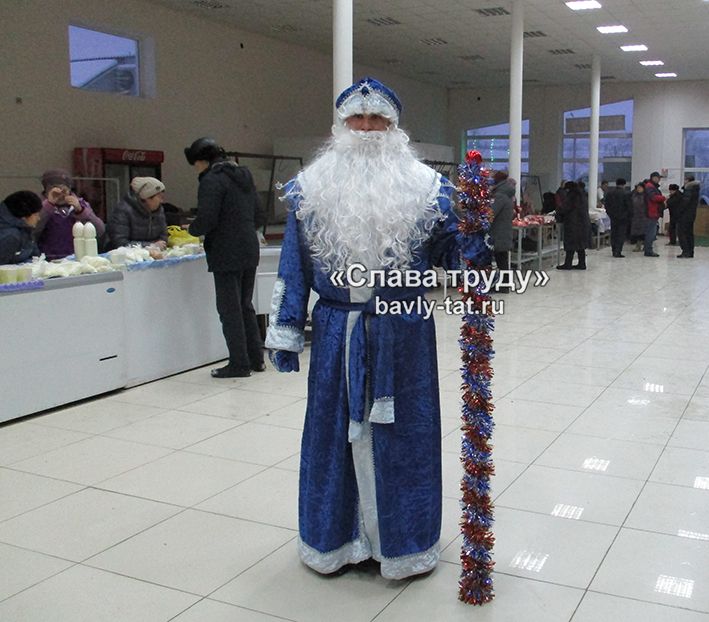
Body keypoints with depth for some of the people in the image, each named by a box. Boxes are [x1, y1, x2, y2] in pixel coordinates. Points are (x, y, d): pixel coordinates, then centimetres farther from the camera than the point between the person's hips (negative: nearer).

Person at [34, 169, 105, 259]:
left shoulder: (81, 204, 11)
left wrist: (80, 210, -9)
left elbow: (100, 231, 0)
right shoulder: (42, 207, 6)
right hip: (49, 261, 0)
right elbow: (32, 231, -13)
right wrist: (49, 204, -15)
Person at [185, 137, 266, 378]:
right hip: (250, 252, 8)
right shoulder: (244, 176, 14)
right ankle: (256, 358, 21)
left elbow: (206, 220, -18)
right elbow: (258, 217, 17)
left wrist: (192, 229, 1)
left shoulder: (211, 181, -12)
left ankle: (239, 364, 5)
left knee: (230, 310, 0)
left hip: (226, 255, -8)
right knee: (245, 306, 17)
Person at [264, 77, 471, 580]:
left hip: (403, 334, 0)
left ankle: (401, 541, 27)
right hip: (336, 332, 1)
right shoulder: (312, 188, 2)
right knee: (334, 431, 10)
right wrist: (286, 333, 2)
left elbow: (451, 254, 2)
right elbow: (294, 265, 4)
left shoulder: (424, 187, 0)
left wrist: (440, 255, -21)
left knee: (401, 432, 8)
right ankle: (334, 539, 28)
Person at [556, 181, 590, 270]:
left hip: (574, 225, -9)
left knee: (570, 245, -5)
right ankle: (582, 264, 14)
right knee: (580, 245, 12)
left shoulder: (571, 196, -13)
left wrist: (557, 212, 7)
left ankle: (568, 264, -3)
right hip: (584, 223, 9)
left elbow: (564, 209, -13)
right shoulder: (581, 196, 15)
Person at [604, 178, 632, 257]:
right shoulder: (626, 193, -13)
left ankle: (614, 251, 13)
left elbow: (606, 205, 8)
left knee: (613, 234, 12)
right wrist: (630, 215, 2)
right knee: (621, 234, -1)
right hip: (623, 217, -5)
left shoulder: (609, 192, 3)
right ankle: (618, 252, -7)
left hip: (613, 217, 5)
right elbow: (629, 206, -11)